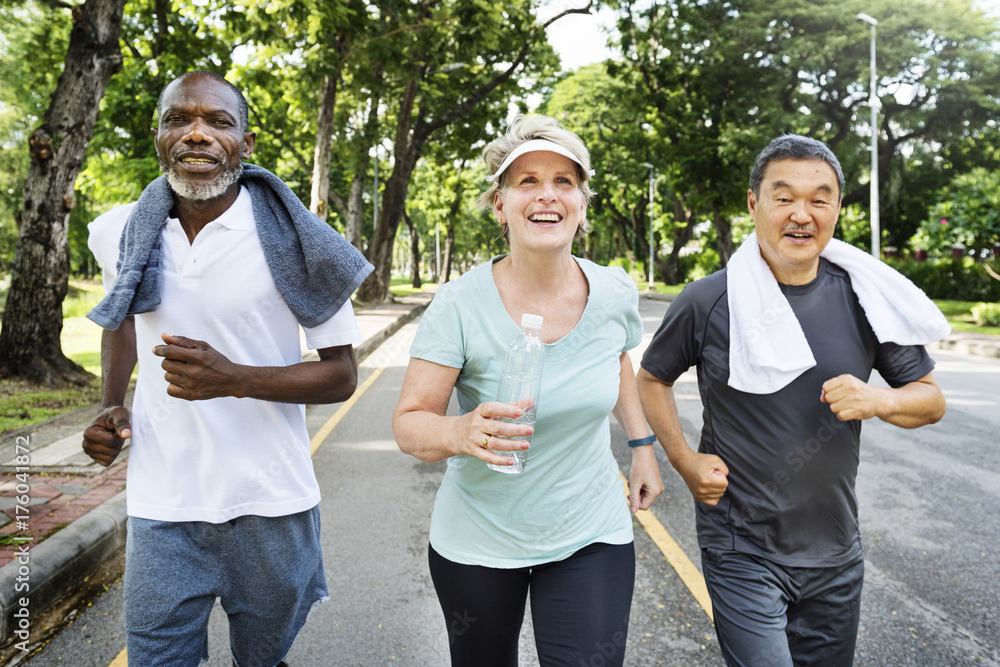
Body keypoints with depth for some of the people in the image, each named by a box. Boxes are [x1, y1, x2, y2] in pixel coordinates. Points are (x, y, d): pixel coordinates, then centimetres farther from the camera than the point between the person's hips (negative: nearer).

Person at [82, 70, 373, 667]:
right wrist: (112, 405, 7)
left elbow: (342, 376, -8)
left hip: (269, 505, -2)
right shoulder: (122, 233, 1)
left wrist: (234, 379, -23)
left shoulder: (292, 241, -11)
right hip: (161, 508, 2)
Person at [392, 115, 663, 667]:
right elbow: (409, 424, -16)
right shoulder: (460, 305, -18)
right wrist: (459, 433, -36)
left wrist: (642, 444, 9)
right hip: (476, 543, -1)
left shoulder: (616, 294, -8)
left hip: (591, 538, 2)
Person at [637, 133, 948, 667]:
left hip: (835, 554, 4)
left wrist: (875, 401, -16)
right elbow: (652, 377, 4)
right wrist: (685, 462, -7)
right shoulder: (706, 302, -11)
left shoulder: (864, 299, -3)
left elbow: (931, 399, 6)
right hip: (740, 552, -3)